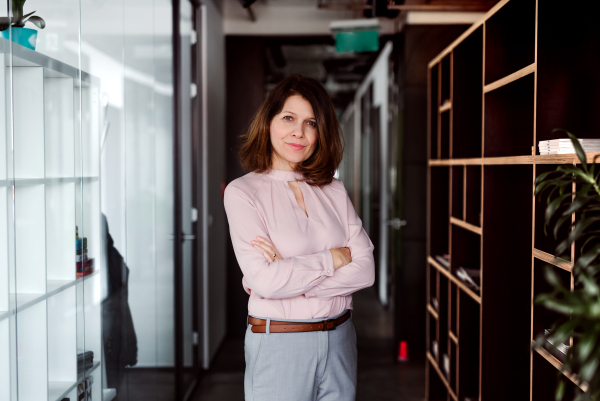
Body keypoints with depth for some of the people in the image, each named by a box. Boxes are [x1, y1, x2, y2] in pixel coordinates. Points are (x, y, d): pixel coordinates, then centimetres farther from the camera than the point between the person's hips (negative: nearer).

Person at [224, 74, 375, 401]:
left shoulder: (334, 191, 5)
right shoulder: (242, 192, -7)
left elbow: (365, 270, -4)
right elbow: (265, 281, -18)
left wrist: (289, 275, -15)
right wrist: (334, 257, -9)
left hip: (339, 339, 4)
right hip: (278, 345, -4)